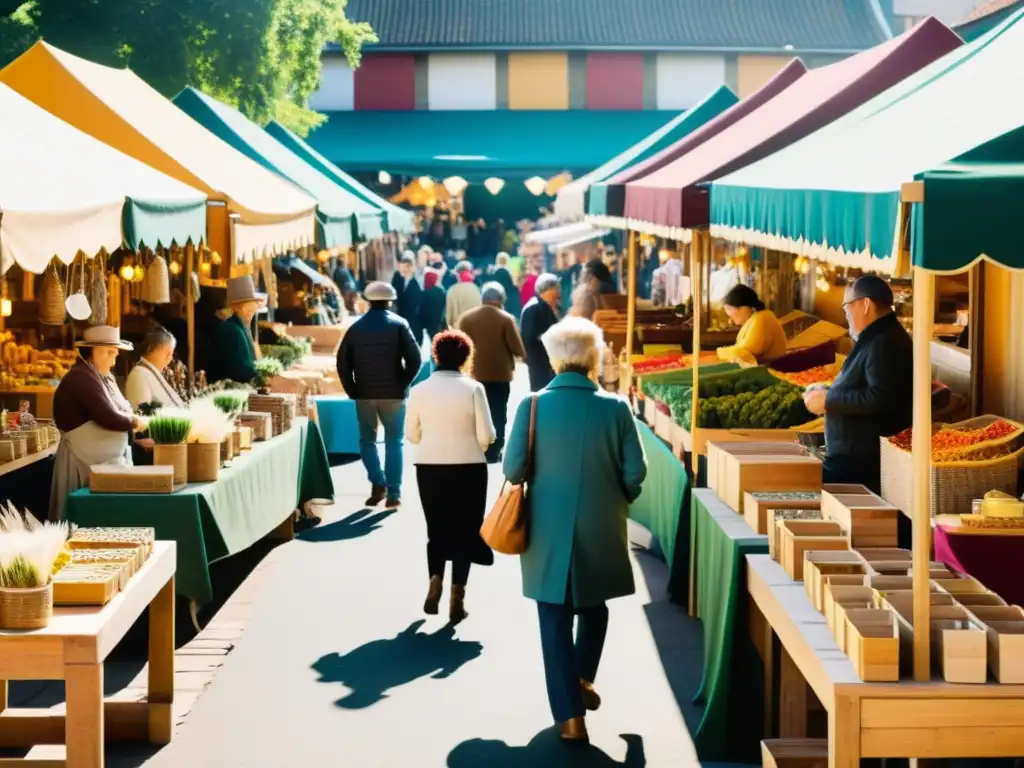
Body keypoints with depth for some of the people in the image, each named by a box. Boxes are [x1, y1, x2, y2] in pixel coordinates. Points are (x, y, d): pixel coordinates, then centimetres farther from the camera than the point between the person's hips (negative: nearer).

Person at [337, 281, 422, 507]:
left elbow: (343, 362, 1)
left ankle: (378, 482, -5)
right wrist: (403, 383, -1)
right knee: (394, 442, 6)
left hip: (364, 393, 2)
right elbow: (414, 358, -11)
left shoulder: (356, 327, 5)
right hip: (393, 393, -1)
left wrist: (352, 389, 5)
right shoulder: (398, 324, -2)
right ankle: (393, 493, 2)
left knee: (367, 440, 14)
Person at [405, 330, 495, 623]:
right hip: (468, 468, -2)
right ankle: (457, 596, 10)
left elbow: (411, 435, 2)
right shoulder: (473, 388, -11)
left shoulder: (419, 390, -3)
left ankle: (435, 580, -2)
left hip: (429, 468, 2)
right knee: (463, 531, 10)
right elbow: (486, 436, -11)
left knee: (437, 529, 17)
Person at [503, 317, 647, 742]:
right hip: (601, 528, 1)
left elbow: (513, 468, -9)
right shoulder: (615, 408, -9)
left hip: (548, 530, -1)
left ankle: (570, 715, 3)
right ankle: (583, 680, 33)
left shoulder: (533, 405, -10)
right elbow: (635, 471, -7)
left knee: (556, 619, 6)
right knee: (593, 606, 26)